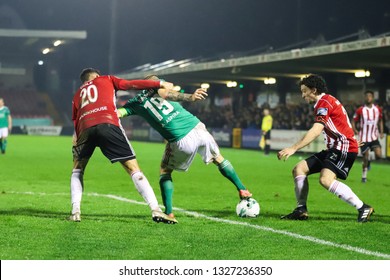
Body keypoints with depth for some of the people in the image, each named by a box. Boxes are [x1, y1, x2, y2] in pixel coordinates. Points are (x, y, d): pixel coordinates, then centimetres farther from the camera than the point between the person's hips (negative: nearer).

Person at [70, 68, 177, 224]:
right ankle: (155, 210, -10)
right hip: (108, 124, -3)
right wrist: (160, 84, 23)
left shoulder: (77, 94, 34)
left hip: (85, 127, 3)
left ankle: (75, 212, 8)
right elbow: (132, 85, 19)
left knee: (77, 169, 24)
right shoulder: (106, 80, 29)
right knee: (133, 168, 0)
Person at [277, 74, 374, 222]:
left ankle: (363, 208, -21)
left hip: (344, 148, -10)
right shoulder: (325, 102, 18)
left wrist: (293, 148, -28)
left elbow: (316, 131, -24)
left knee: (325, 179, -29)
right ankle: (301, 210, 7)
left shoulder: (324, 102, -13)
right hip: (334, 149, 10)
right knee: (299, 169, 5)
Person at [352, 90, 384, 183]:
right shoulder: (360, 110, -8)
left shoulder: (378, 109, 0)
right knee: (365, 158, -1)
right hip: (364, 138, -2)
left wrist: (381, 132, 5)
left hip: (374, 137, 2)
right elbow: (353, 121, 0)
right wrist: (355, 131, -16)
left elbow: (380, 120, 16)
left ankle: (369, 160, 16)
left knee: (378, 155, -17)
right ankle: (364, 176, 17)